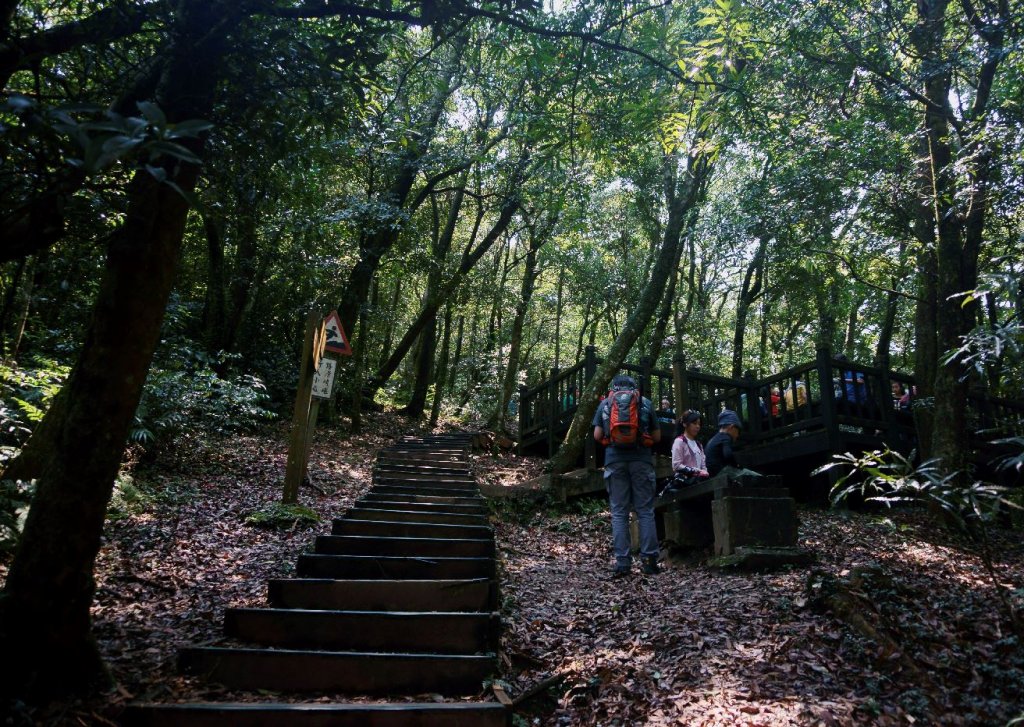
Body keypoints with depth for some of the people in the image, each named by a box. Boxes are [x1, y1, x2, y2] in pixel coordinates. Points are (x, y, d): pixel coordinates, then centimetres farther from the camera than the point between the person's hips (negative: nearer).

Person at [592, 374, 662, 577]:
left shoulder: (605, 403, 11)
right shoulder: (645, 403, 10)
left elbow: (597, 435, 6)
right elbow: (657, 436, 11)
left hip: (615, 460, 0)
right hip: (641, 459, 0)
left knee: (619, 513, 4)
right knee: (645, 511, 5)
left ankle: (622, 563, 2)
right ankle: (649, 560, 4)